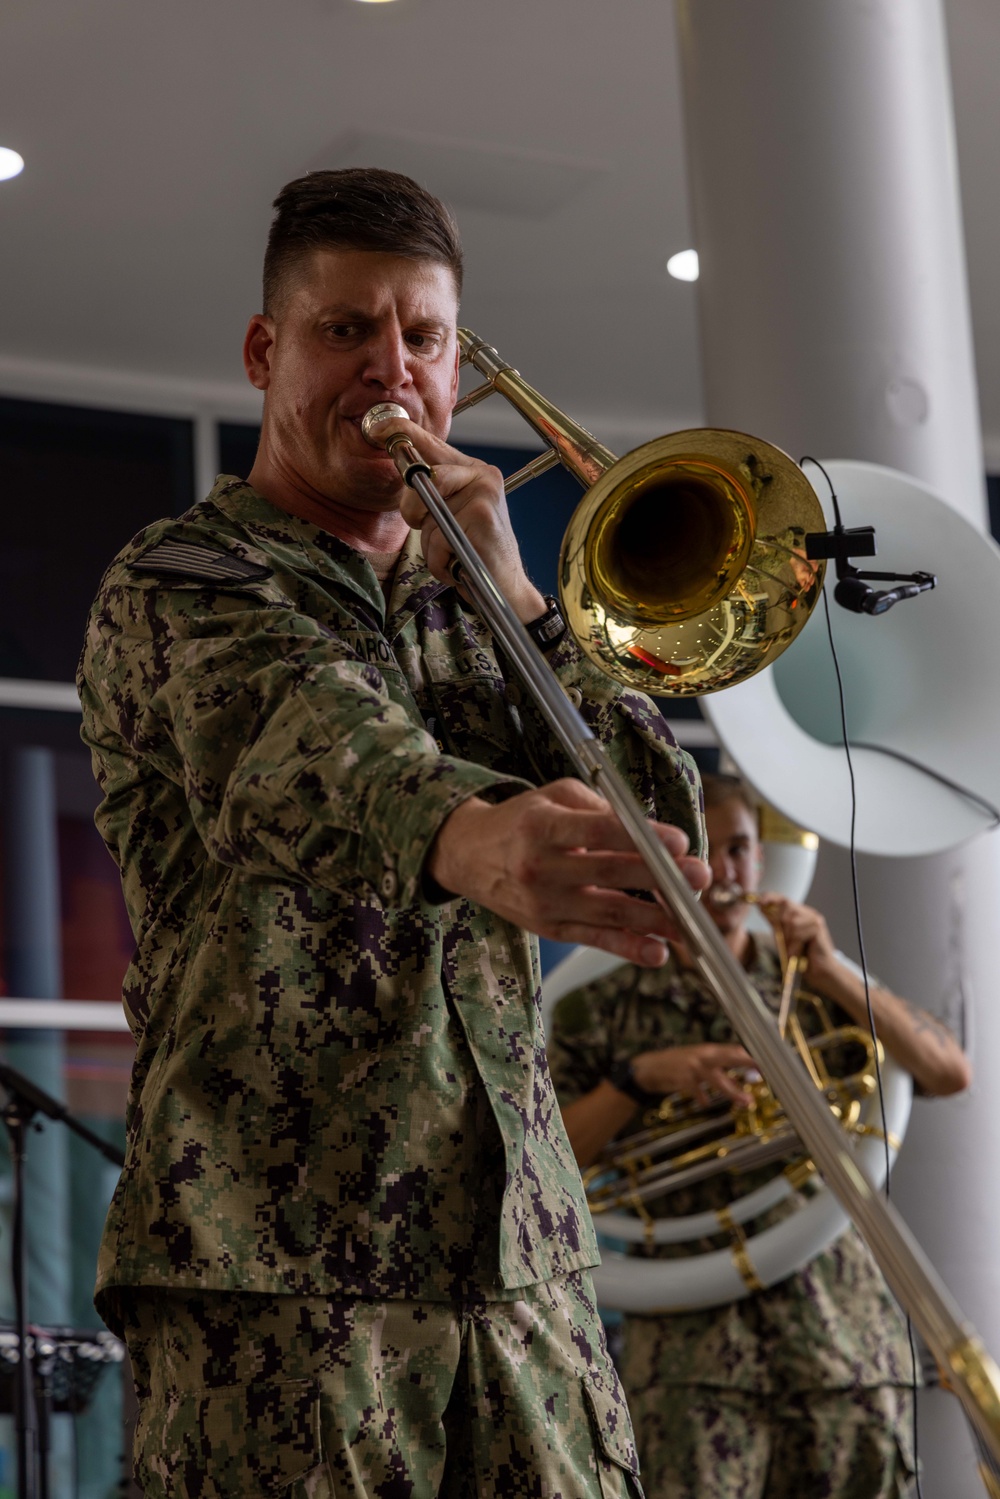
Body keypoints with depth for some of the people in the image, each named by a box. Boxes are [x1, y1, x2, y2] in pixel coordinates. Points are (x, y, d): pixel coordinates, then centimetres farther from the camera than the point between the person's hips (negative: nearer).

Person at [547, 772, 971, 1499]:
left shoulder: (814, 986, 13)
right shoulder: (600, 1010, 8)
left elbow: (950, 1073, 1)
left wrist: (832, 974, -7)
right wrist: (639, 1077, -14)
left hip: (843, 1327, 3)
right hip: (693, 1335, -2)